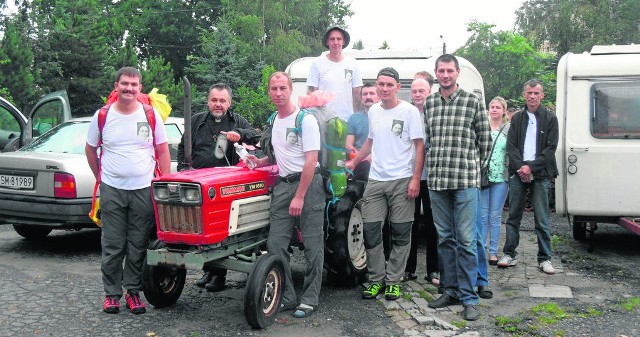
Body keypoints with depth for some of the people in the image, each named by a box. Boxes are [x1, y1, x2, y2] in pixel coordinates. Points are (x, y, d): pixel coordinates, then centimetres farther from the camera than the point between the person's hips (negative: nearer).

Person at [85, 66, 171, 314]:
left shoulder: (151, 115, 1)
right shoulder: (102, 116, 2)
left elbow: (163, 151, 5)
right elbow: (90, 149, 14)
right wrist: (101, 177, 11)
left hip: (143, 190, 0)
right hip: (112, 190, 0)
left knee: (138, 246, 5)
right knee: (112, 245, 4)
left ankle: (133, 291, 17)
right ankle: (112, 293, 16)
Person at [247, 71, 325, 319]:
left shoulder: (305, 120, -9)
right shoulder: (273, 121, 14)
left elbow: (311, 160, -15)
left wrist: (299, 196, -19)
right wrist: (260, 161, 8)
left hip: (308, 183, -7)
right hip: (283, 184, 7)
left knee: (312, 245, 0)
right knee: (276, 244, 2)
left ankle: (310, 299, 9)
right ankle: (287, 297, 12)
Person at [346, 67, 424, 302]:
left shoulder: (409, 111, -5)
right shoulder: (373, 111, 12)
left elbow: (419, 146, -6)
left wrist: (415, 179, -13)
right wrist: (353, 162, 22)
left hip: (402, 181, -4)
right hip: (375, 179, 5)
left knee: (400, 234, 3)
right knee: (370, 230, 1)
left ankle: (393, 280, 14)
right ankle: (376, 279, 13)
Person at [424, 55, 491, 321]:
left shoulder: (473, 102, 0)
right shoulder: (427, 104, 9)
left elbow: (485, 141, 5)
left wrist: (471, 167, 8)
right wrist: (434, 166, 12)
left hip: (466, 180, -3)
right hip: (437, 180, 4)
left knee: (466, 240, -3)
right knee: (445, 237, 11)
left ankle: (468, 297, 5)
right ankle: (451, 290, 22)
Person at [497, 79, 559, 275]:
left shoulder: (550, 119, 5)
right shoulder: (517, 118, 12)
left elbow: (551, 148, -2)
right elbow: (511, 146, 5)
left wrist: (531, 167, -11)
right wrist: (521, 167, -10)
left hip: (540, 175, -2)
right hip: (518, 173, 2)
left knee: (542, 219, -1)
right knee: (513, 216, 4)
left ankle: (544, 258, 6)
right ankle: (510, 254, 12)